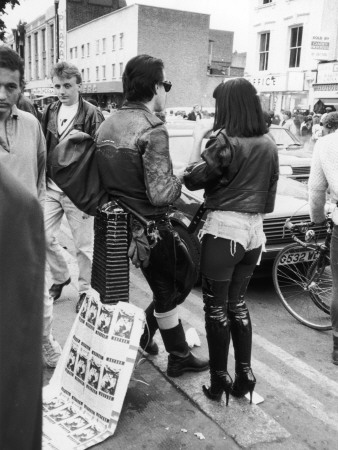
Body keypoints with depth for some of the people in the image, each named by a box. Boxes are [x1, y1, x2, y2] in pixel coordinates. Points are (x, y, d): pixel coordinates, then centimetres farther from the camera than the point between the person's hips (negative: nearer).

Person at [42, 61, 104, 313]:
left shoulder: (91, 114, -9)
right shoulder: (50, 112, 8)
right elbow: (43, 149, 13)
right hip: (51, 188, 6)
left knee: (84, 245, 5)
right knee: (45, 237, 8)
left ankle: (86, 290, 24)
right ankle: (60, 278, 32)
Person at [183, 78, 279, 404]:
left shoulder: (225, 141, -15)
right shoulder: (269, 145, 6)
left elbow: (192, 180, -10)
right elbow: (269, 192, 13)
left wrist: (198, 139, -1)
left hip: (224, 229, -7)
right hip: (254, 230, 7)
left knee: (216, 307, 6)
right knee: (237, 303, 18)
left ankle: (220, 381, 15)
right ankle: (244, 376, 23)